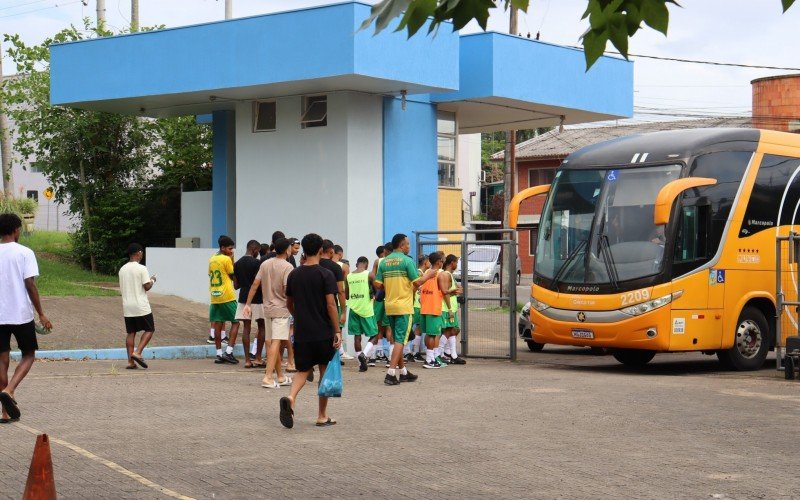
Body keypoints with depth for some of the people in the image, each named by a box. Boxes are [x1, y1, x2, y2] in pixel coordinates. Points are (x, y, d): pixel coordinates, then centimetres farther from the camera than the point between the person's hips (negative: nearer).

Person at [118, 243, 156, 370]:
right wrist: (152, 280, 6)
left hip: (127, 307, 6)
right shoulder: (141, 269, -12)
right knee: (149, 329, 7)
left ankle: (130, 361, 4)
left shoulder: (122, 269, 8)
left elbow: (121, 289, 13)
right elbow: (147, 287, -13)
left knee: (131, 333, 9)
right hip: (141, 306, -6)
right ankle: (137, 353, -9)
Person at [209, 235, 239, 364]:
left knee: (218, 324, 6)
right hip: (227, 297, -7)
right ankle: (229, 351, -7)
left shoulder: (212, 259, 13)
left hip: (214, 297, 7)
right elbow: (233, 276, -4)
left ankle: (219, 354, 6)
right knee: (235, 322, 2)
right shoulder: (226, 259, -10)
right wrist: (232, 260, 3)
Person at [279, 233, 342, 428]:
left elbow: (289, 304, 14)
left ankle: (290, 398, -17)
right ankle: (322, 416, 14)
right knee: (325, 372, 10)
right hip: (323, 332, -4)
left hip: (301, 332, 4)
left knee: (303, 370, 13)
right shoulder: (325, 275, -10)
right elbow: (330, 305, -15)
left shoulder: (294, 275, 5)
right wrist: (337, 331, -10)